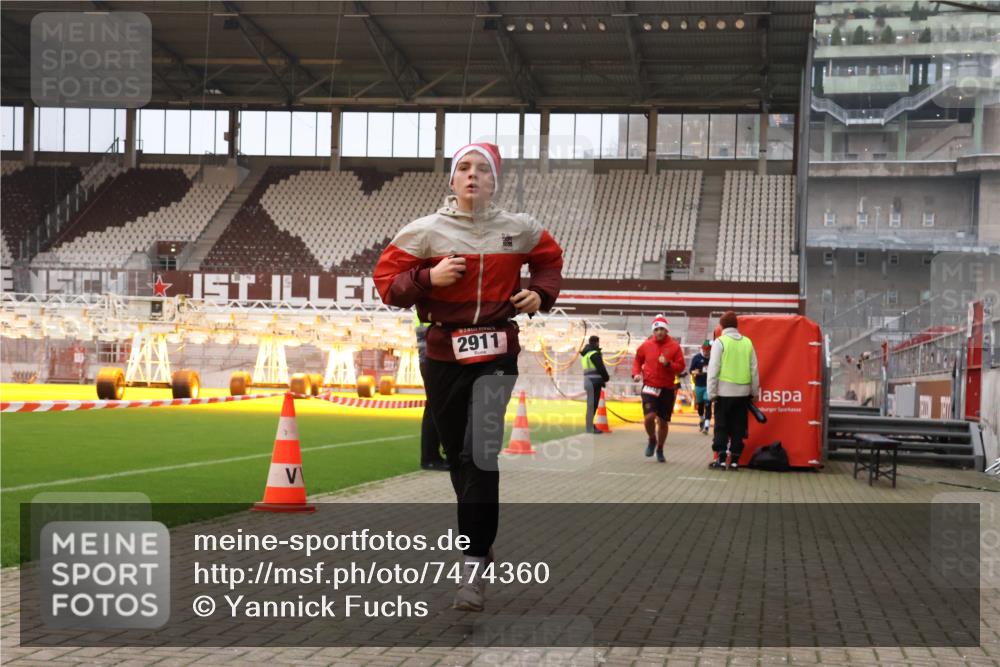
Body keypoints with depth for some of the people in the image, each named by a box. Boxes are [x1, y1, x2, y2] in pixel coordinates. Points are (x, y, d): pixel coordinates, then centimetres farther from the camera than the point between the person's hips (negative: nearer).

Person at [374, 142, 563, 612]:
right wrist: (428, 278, -16)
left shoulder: (519, 229, 3)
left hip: (496, 355, -1)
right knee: (457, 455, 11)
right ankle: (480, 540, 32)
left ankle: (474, 565, -12)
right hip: (443, 356, 1)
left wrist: (541, 293, 4)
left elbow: (550, 258, 23)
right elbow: (386, 280, 0)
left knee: (481, 456, -14)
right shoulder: (426, 231, -1)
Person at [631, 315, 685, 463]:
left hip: (667, 389, 1)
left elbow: (681, 367, -1)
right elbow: (638, 360, 16)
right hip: (649, 387, 0)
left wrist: (668, 364, -19)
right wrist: (636, 373, -1)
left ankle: (660, 449, 29)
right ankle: (652, 440, 13)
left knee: (663, 421, 9)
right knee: (649, 417, -18)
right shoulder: (646, 345, 2)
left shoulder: (674, 346, -1)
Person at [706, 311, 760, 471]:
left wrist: (711, 392, -5)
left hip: (725, 391, -3)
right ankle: (734, 460, 9)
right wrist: (755, 391, 16)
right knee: (738, 427, 9)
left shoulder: (720, 341, -5)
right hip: (743, 392, 3)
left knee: (721, 427, 4)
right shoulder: (747, 342, 7)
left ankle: (721, 459, 0)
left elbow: (713, 369, -9)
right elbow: (754, 369, 8)